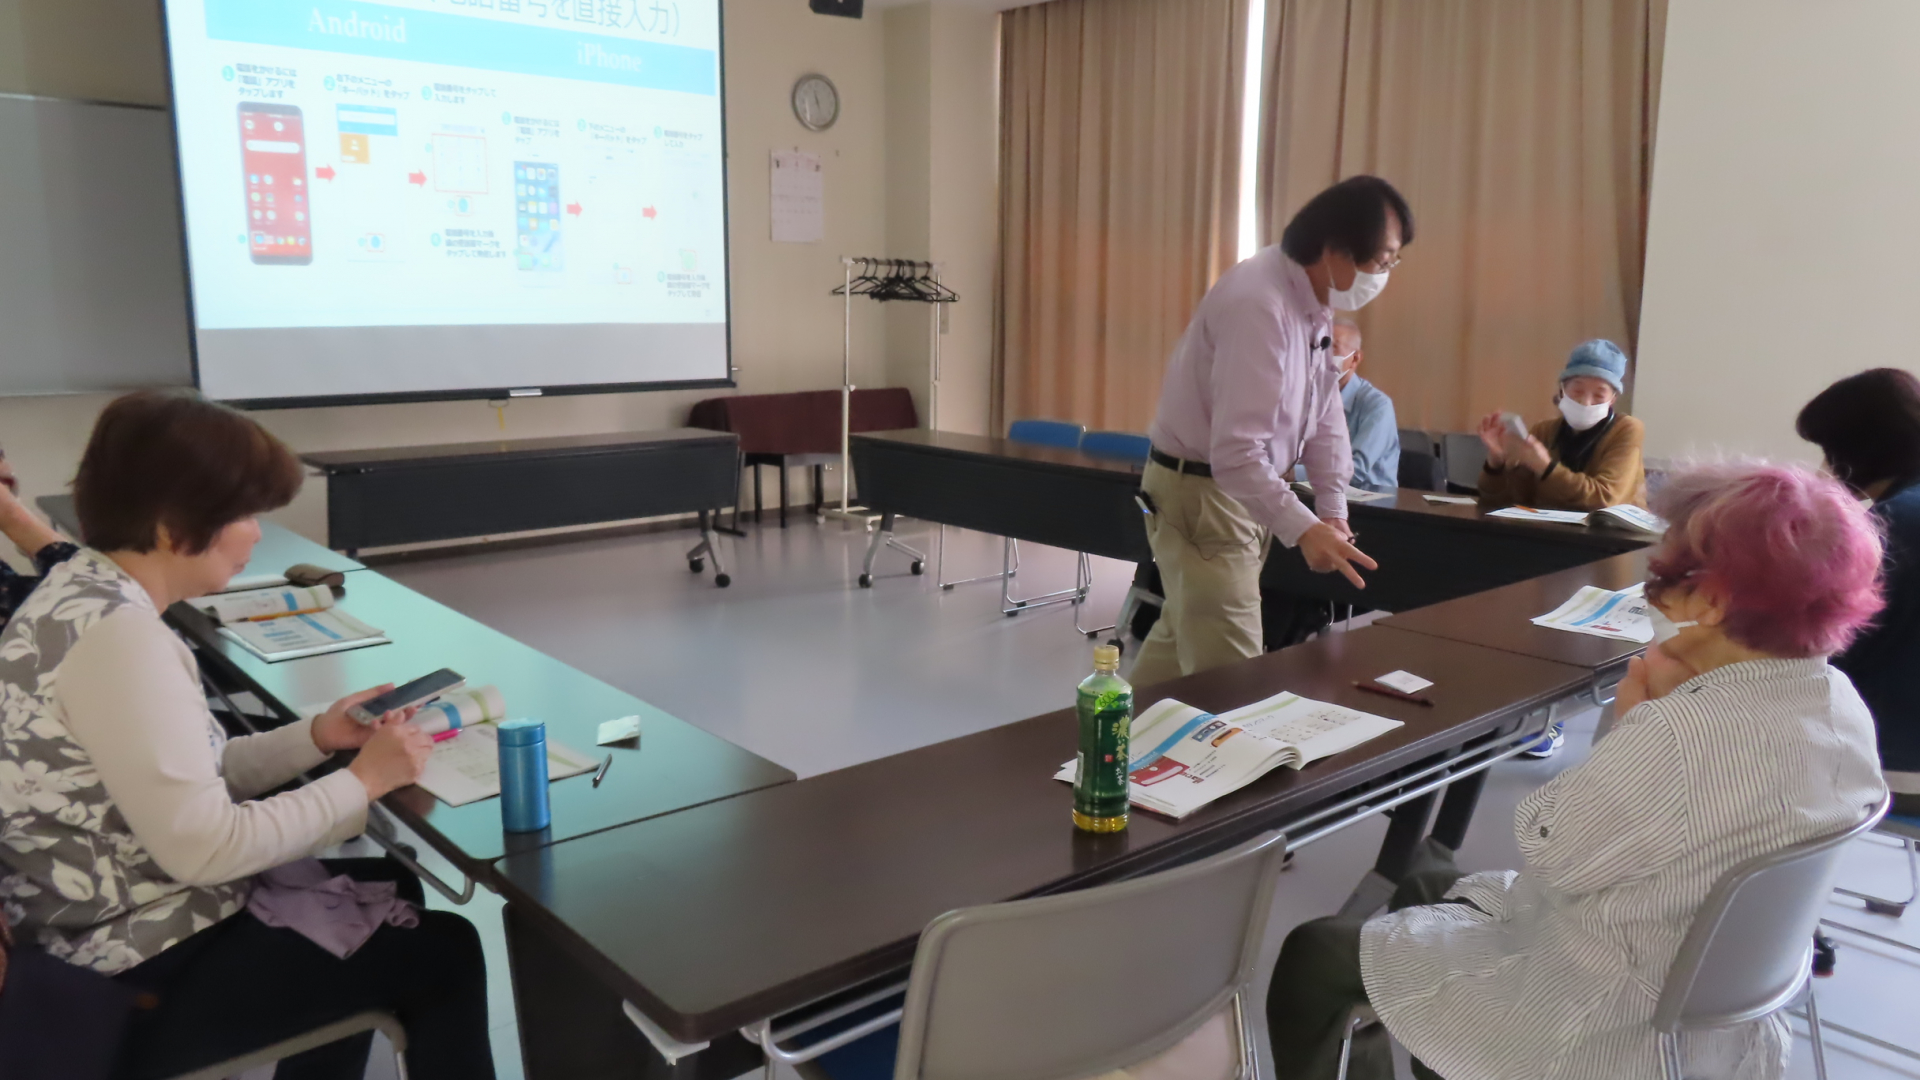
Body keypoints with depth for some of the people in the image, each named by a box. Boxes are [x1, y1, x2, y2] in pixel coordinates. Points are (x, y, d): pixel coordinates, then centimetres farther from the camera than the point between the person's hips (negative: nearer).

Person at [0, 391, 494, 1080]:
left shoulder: (86, 593, 3)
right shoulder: (117, 634, -28)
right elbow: (203, 847, -28)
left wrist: (314, 737, -1)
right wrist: (364, 780, -17)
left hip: (123, 919, 10)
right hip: (153, 965, -9)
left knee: (389, 888, 24)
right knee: (445, 953, 6)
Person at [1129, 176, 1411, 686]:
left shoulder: (1314, 298, 3)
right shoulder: (1260, 306, -28)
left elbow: (1324, 410, 9)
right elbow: (1236, 451, -35)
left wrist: (1333, 508, 3)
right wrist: (1302, 528, -42)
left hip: (1245, 491, 10)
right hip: (1200, 493, -10)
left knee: (1183, 638, 24)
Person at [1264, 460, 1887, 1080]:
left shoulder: (1683, 736, -36)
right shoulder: (1840, 702, -5)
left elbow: (1545, 850, -22)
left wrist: (1629, 720, -13)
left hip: (1607, 1027, -9)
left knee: (1313, 957, 5)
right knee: (1426, 879, 28)